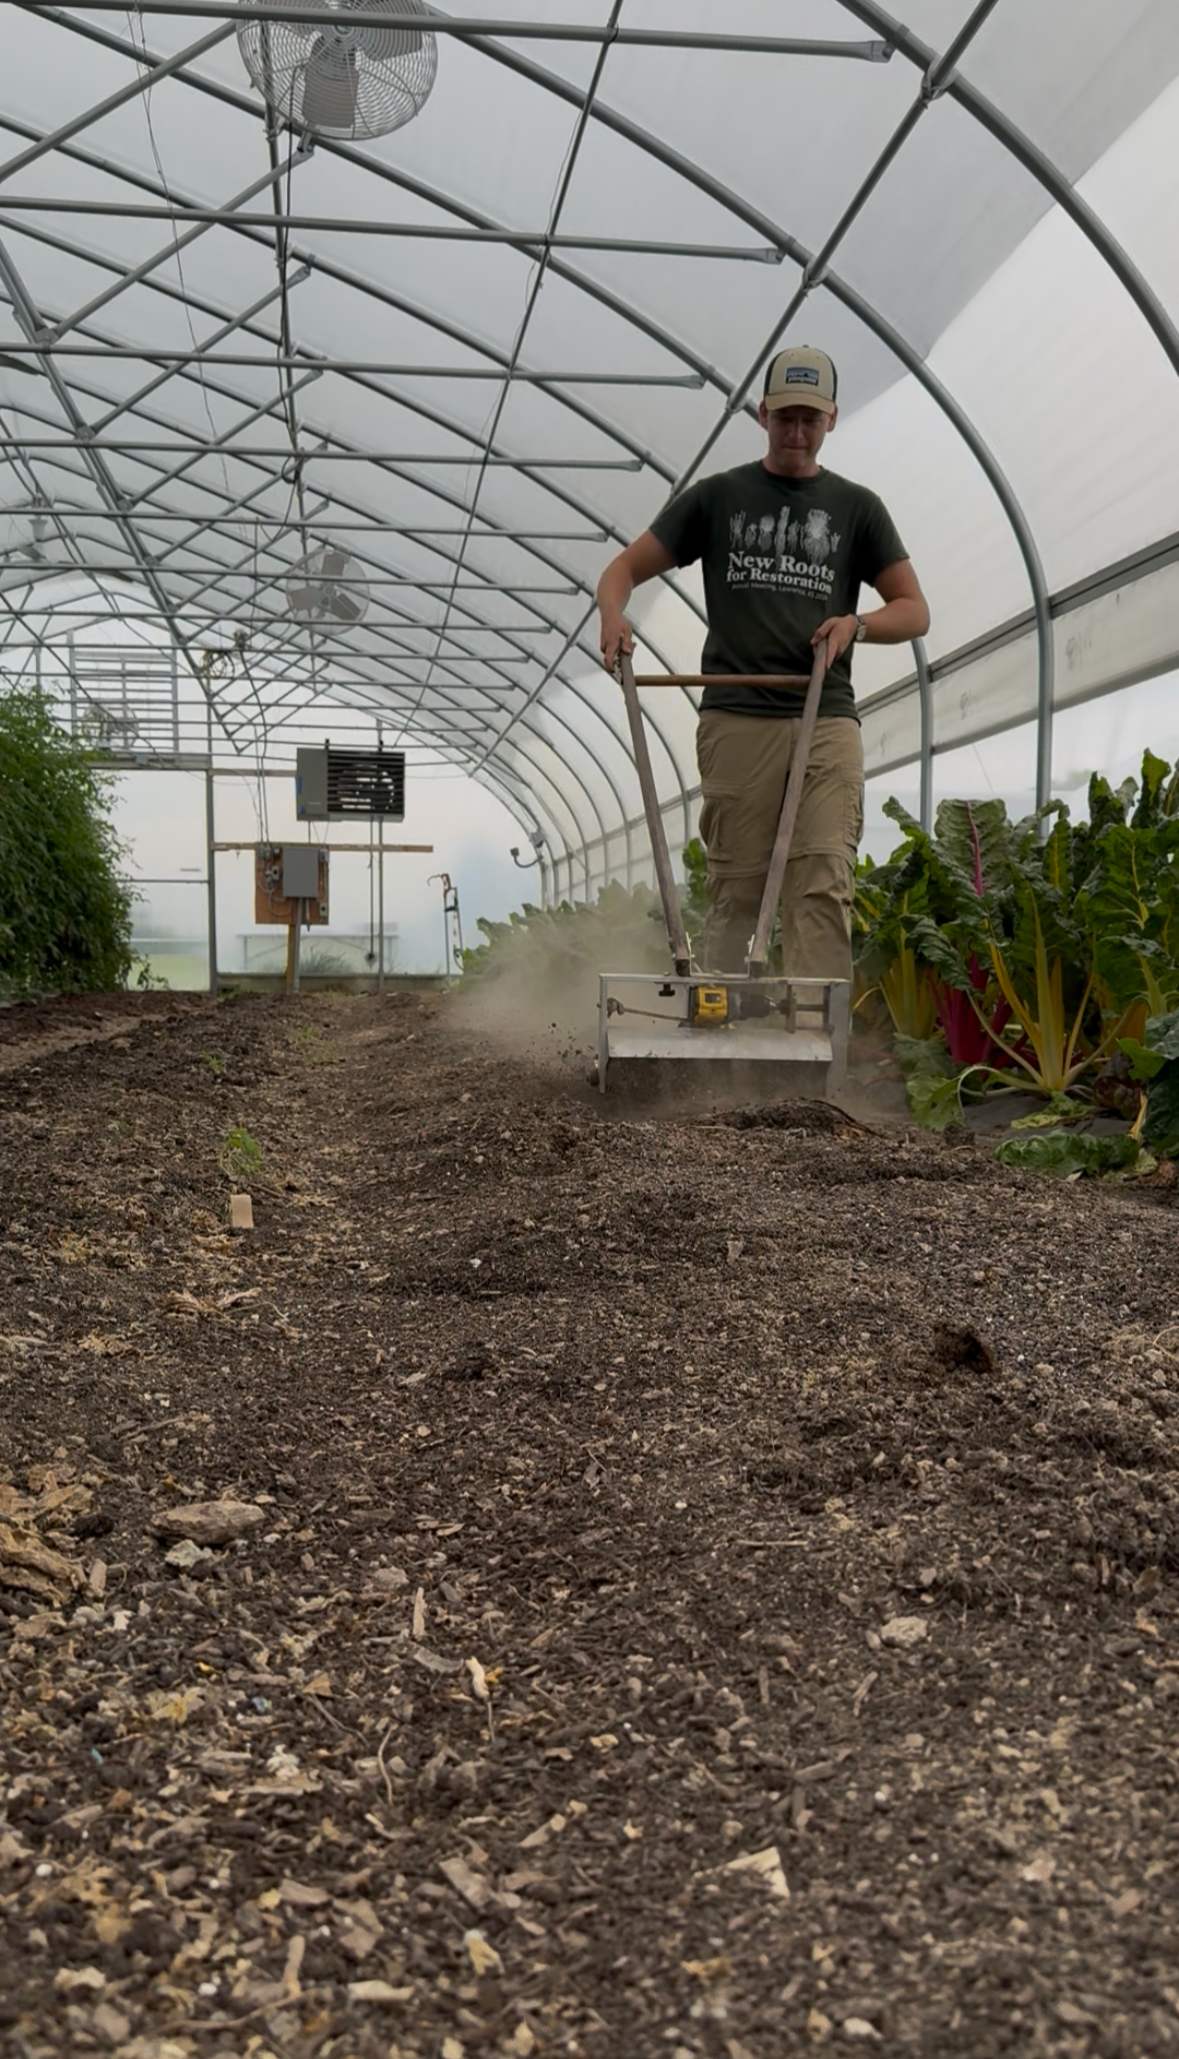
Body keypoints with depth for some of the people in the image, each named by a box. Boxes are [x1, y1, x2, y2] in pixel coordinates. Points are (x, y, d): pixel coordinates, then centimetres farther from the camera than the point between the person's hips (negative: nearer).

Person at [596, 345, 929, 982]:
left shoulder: (856, 507, 16)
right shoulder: (718, 495, 13)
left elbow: (914, 611, 15)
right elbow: (625, 569, 12)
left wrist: (858, 623, -7)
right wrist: (613, 615, -11)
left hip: (828, 719, 1)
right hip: (737, 716, 0)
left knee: (823, 887, -10)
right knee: (735, 889, 0)